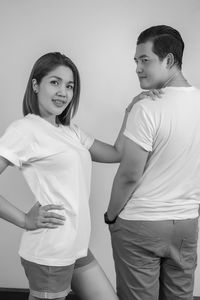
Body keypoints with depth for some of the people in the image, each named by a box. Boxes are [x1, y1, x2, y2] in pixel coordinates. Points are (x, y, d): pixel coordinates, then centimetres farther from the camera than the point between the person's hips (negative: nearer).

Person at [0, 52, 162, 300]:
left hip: (77, 248, 8)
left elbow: (116, 153, 12)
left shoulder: (70, 132, 13)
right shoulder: (25, 129, -13)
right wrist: (26, 220, -17)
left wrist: (131, 111, 4)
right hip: (49, 254, -8)